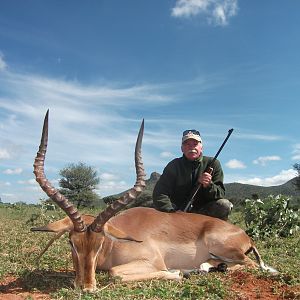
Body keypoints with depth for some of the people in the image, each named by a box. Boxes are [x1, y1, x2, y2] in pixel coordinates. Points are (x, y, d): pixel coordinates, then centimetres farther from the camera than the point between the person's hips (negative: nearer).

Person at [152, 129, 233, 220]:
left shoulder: (213, 164, -2)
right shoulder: (174, 165, -3)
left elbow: (221, 194, -6)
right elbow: (160, 193, -12)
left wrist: (208, 185, -27)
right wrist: (172, 214, -26)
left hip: (203, 212, 1)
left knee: (225, 205, -24)